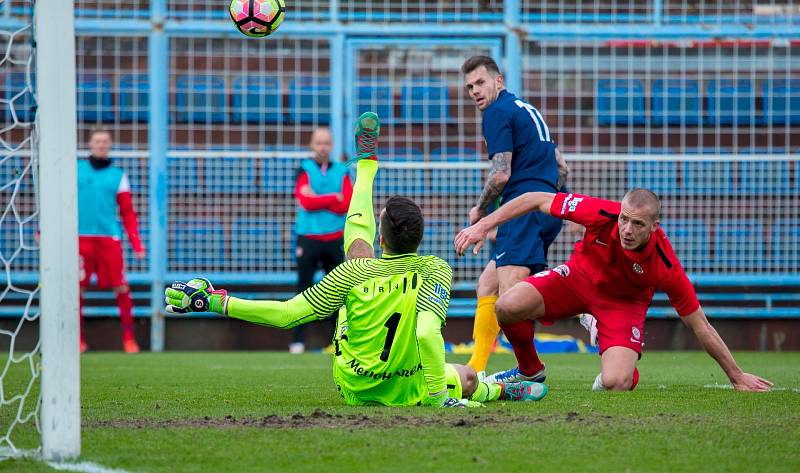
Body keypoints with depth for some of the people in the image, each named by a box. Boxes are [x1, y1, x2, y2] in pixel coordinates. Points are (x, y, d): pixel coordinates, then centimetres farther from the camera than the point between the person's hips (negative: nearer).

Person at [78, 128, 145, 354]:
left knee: (121, 288, -6)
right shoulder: (76, 170, 9)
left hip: (110, 238, 0)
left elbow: (128, 212, 10)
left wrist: (137, 243, 2)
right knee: (77, 287, -2)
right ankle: (78, 340, 9)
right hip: (81, 237, 0)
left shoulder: (118, 175, 10)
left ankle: (129, 339, 2)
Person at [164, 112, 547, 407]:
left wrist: (212, 301, -19)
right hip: (406, 390, -3)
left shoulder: (357, 273, -23)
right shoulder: (435, 271, -25)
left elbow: (286, 314, -23)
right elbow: (428, 331, -41)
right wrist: (439, 398, -32)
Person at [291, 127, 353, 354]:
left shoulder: (341, 172, 9)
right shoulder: (304, 170, 1)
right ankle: (298, 341, -1)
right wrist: (334, 198, -6)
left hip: (334, 239, 3)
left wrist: (318, 199, -8)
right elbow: (306, 202, -13)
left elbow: (347, 205, -4)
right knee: (304, 290, -2)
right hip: (308, 239, -3)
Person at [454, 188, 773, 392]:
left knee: (615, 383, -26)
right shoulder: (602, 214, -32)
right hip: (580, 276, 2)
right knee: (508, 307, -23)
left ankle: (626, 371, 16)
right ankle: (529, 370, 10)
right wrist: (483, 225, -23)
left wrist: (737, 377, -15)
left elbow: (699, 325, -21)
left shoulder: (665, 265, -32)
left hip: (624, 301, -2)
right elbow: (537, 200, -20)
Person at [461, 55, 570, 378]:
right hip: (548, 210, 10)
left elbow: (502, 173, -12)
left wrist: (481, 209, 2)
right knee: (487, 285, 15)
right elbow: (562, 168, 30)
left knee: (509, 293, -22)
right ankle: (475, 369, 14)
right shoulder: (526, 109, 26)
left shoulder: (499, 111, -4)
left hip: (525, 207, -10)